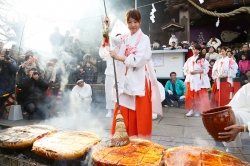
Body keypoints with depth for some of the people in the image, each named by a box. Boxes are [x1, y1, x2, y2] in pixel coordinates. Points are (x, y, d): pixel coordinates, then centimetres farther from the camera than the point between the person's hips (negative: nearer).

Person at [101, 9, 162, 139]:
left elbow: (139, 60, -12)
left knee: (140, 115, 0)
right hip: (125, 81, 4)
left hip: (139, 82, -4)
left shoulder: (144, 39, 0)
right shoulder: (123, 38, 15)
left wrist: (119, 57, -13)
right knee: (124, 114, 6)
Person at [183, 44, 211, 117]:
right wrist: (189, 72, -8)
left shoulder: (202, 59, -2)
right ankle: (191, 110, 14)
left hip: (199, 80, -4)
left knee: (199, 96, 0)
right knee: (189, 95, 3)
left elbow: (206, 69, -8)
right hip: (190, 79, 4)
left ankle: (198, 111, 10)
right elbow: (185, 68, 13)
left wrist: (196, 72, -16)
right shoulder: (189, 59, 12)